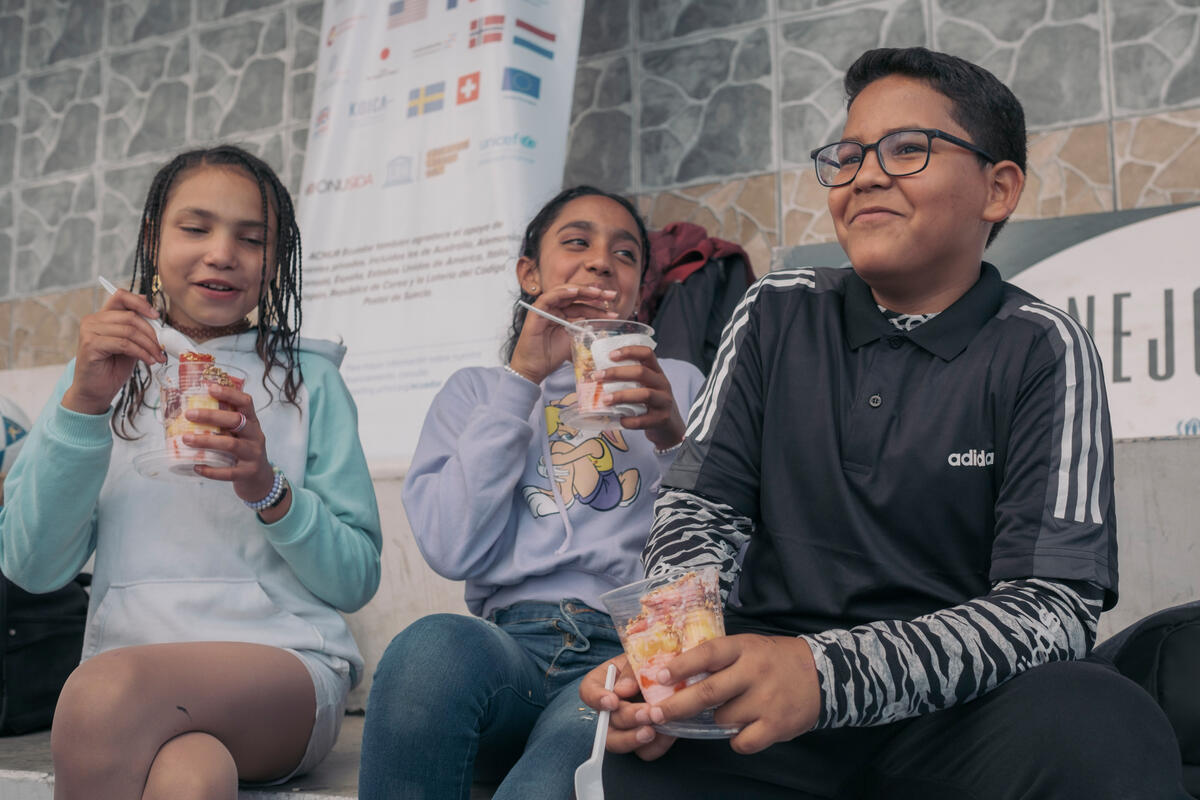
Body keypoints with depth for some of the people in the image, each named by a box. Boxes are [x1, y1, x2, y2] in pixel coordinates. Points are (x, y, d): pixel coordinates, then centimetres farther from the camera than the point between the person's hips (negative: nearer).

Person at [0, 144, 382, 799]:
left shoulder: (309, 381, 11)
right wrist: (83, 404, -9)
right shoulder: (103, 373, 16)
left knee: (109, 687, -33)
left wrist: (268, 490, -13)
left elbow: (356, 580, 5)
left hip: (286, 666, 0)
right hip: (132, 660, 1)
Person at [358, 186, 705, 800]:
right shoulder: (477, 390, 21)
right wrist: (523, 379, 0)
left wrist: (674, 442, -9)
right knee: (431, 646, -35)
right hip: (511, 644, 3)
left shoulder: (677, 385, 21)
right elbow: (453, 552, 0)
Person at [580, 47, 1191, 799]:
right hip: (769, 701, 0)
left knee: (1100, 730, -33)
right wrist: (672, 645, -20)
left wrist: (828, 672, -28)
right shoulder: (777, 316, 7)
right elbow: (700, 509, 4)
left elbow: (1056, 604, -12)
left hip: (959, 715, 0)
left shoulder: (1042, 350, -2)